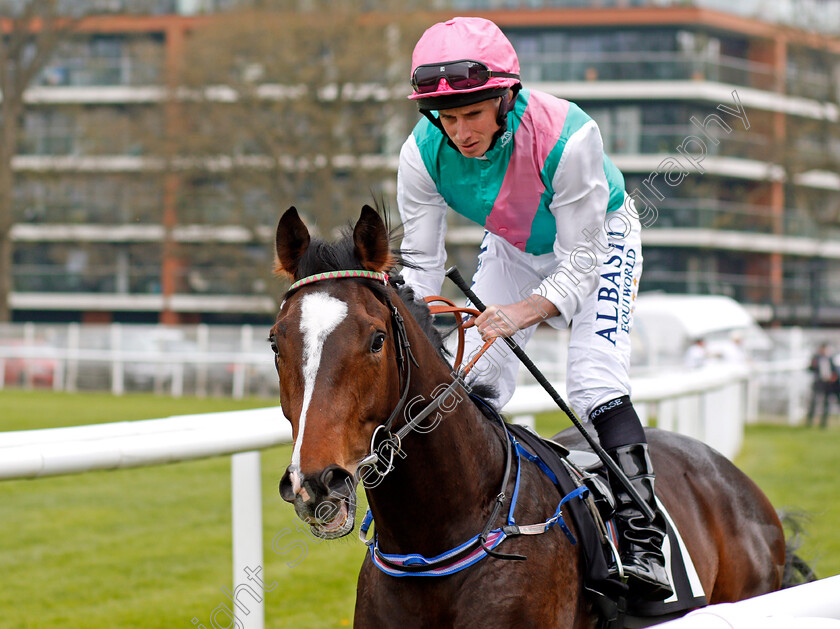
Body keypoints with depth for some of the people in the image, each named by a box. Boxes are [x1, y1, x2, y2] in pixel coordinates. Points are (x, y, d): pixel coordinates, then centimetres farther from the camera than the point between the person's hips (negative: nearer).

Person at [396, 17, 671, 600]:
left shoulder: (568, 136, -40)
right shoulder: (423, 154, -27)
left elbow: (579, 262, -34)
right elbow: (421, 261, -18)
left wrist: (526, 311, -51)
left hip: (597, 235, -4)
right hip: (513, 247, 4)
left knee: (596, 382, -21)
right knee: (475, 379, -6)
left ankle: (643, 539, -18)